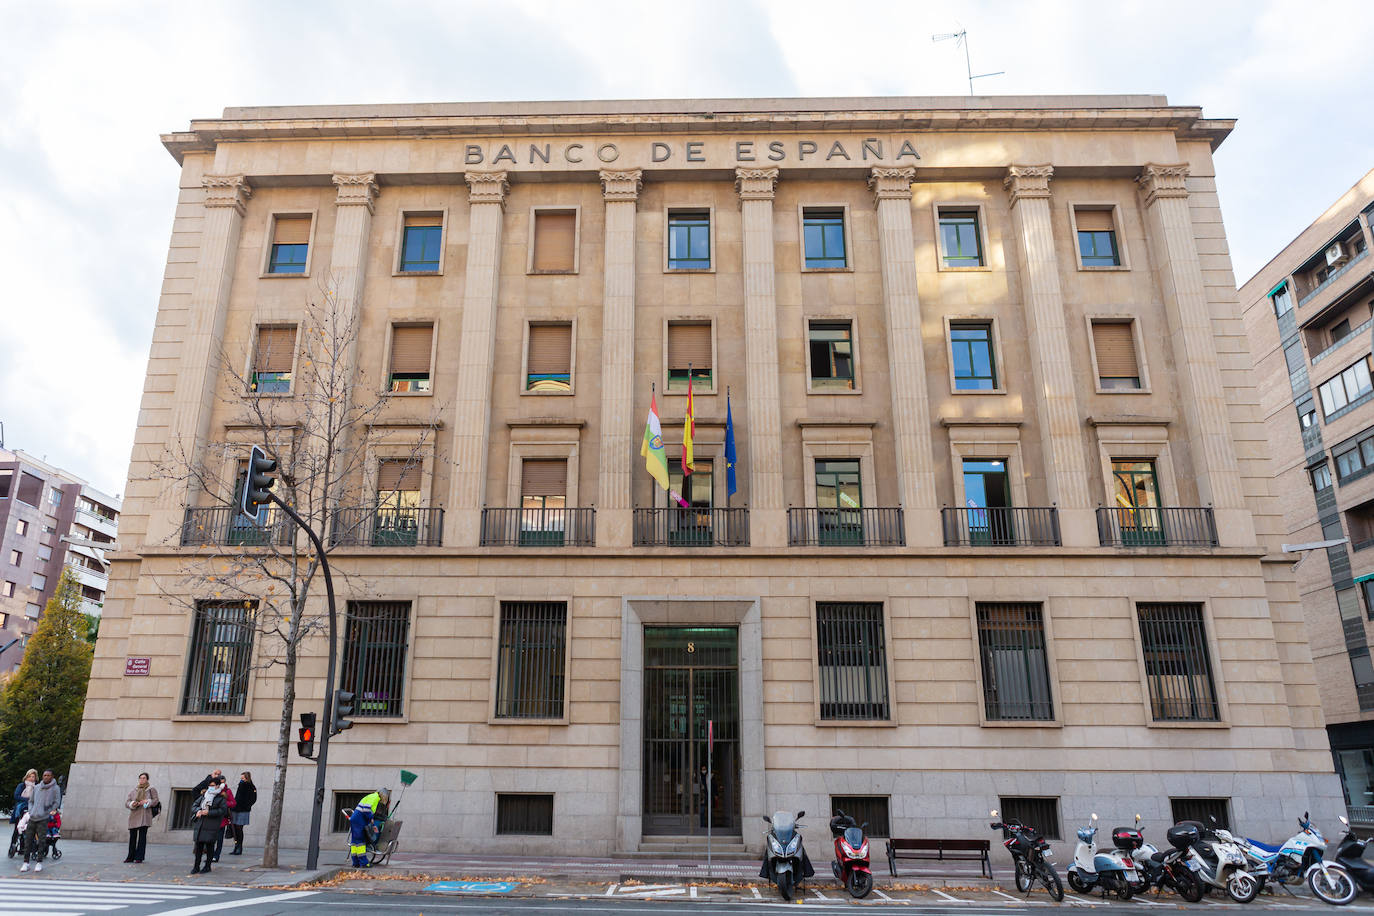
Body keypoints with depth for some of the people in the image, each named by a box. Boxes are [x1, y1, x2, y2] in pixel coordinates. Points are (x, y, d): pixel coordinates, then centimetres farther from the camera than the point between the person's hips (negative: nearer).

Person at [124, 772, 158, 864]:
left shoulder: (151, 789, 9)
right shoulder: (133, 791, 17)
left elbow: (155, 800, 4)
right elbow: (126, 803, 11)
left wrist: (146, 802, -12)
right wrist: (132, 804, -10)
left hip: (144, 815, -3)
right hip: (134, 815, 3)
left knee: (142, 836, -7)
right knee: (132, 836, 3)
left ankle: (139, 858, -5)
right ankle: (131, 857, 17)